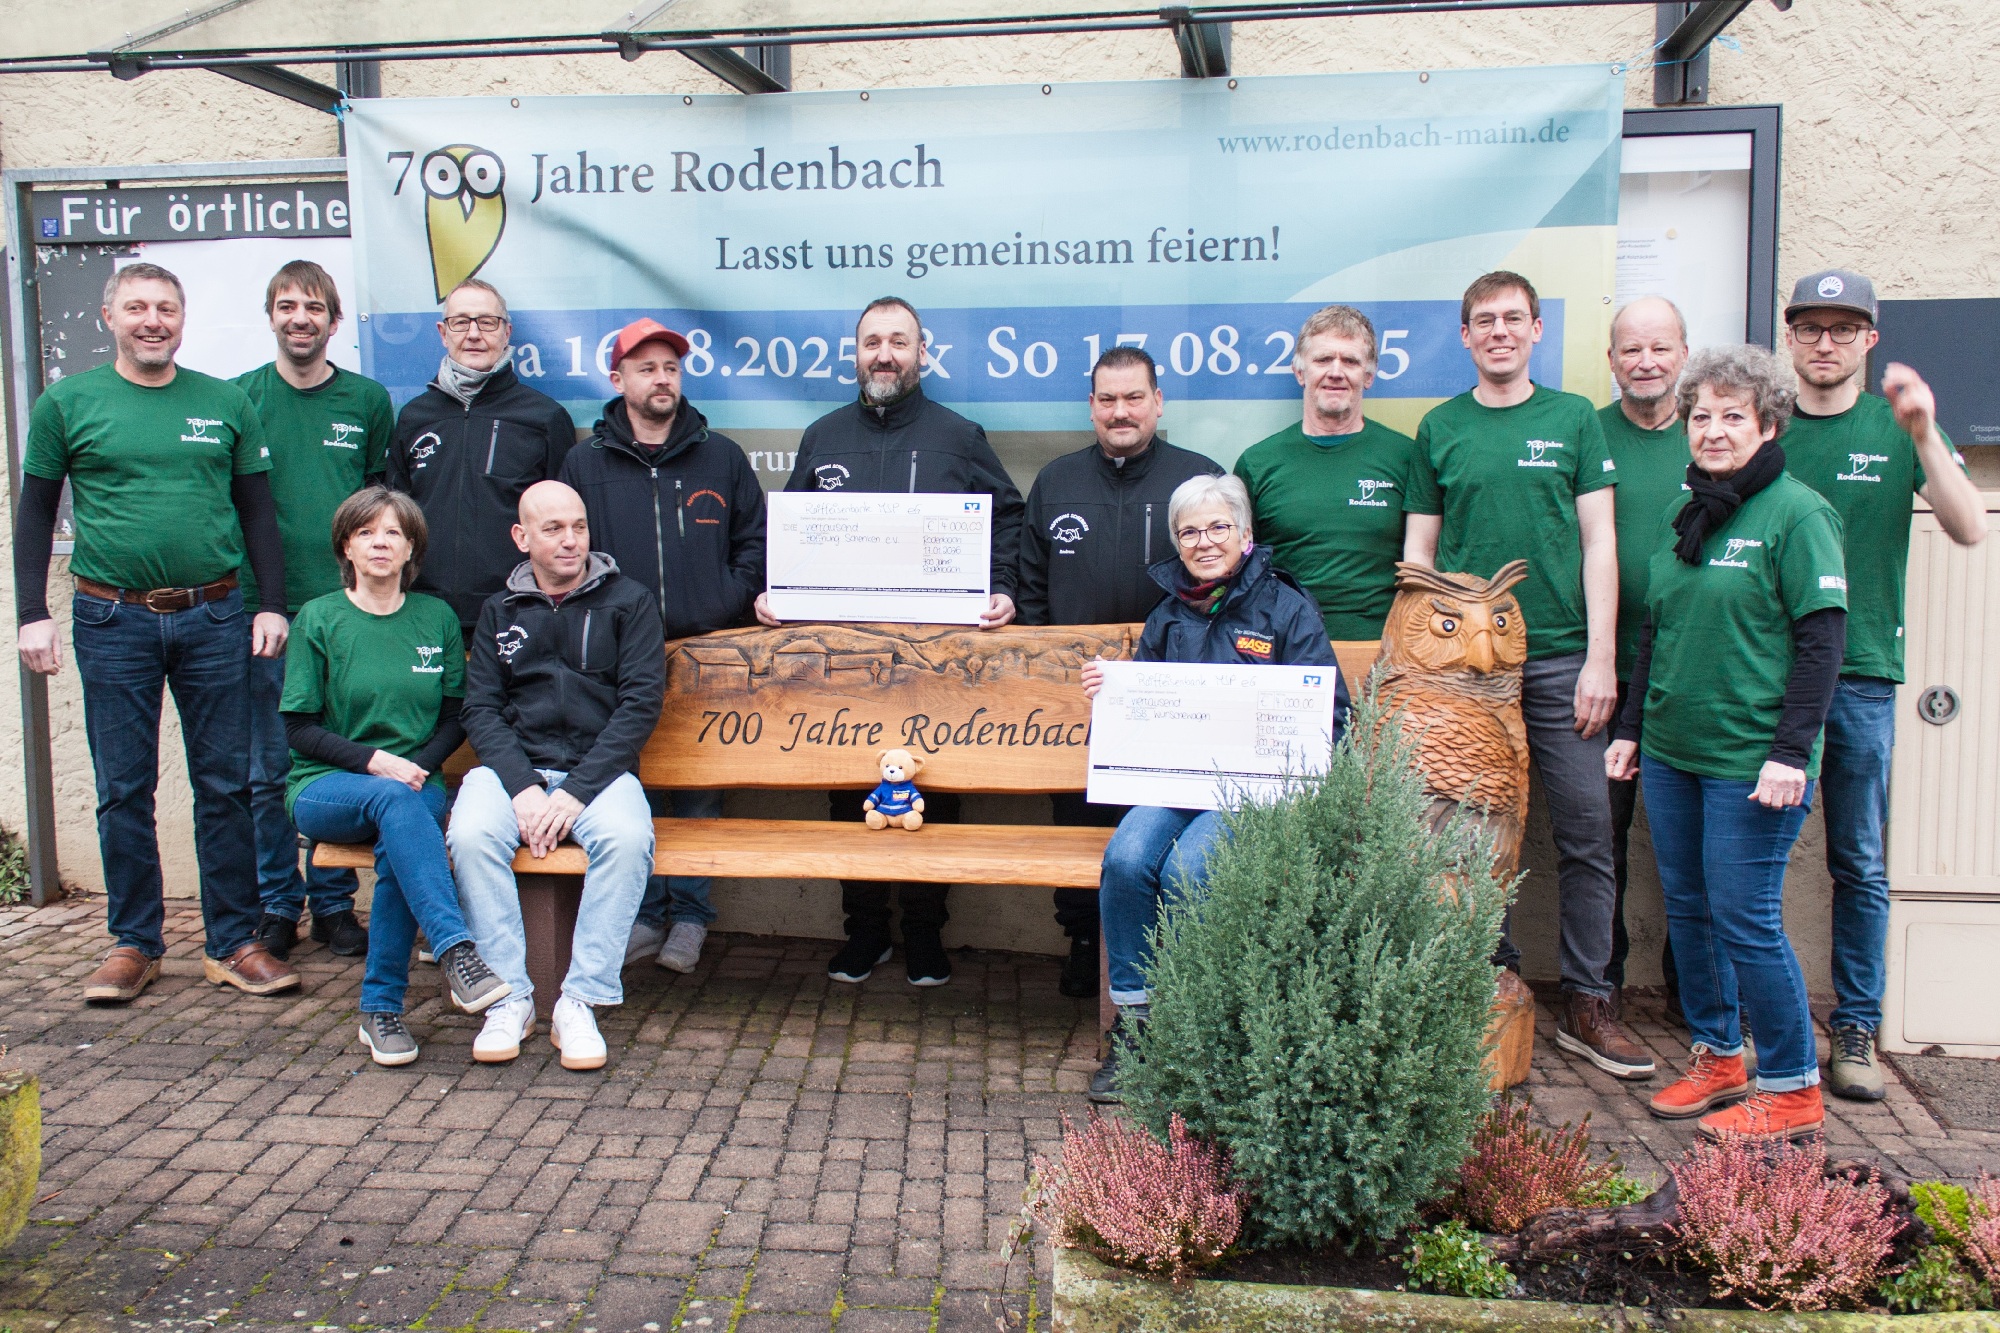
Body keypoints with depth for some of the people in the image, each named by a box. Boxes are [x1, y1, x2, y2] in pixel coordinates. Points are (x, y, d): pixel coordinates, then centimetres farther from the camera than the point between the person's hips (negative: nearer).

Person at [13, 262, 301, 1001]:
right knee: (124, 789, 5)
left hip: (214, 618, 1)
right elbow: (35, 512, 8)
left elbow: (257, 509, 10)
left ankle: (232, 942, 13)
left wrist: (272, 603, 2)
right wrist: (32, 614, 1)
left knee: (225, 785, 4)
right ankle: (134, 942, 18)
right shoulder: (67, 403, 5)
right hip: (112, 621, -1)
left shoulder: (225, 403, 8)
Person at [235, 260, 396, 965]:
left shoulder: (368, 399, 8)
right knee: (270, 768, 4)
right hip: (264, 609, 0)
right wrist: (250, 595, 0)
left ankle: (334, 903, 16)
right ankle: (277, 905, 17)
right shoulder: (239, 398, 5)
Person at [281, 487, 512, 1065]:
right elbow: (299, 727, -1)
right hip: (324, 786, -1)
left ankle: (382, 1009, -23)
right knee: (394, 800, -36)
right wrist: (374, 761, -15)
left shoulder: (437, 618, 8)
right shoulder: (318, 619, 2)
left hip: (413, 785, 1)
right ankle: (456, 954, -46)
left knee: (398, 848, -33)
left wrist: (420, 765, -8)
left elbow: (454, 717, 11)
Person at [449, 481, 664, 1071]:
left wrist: (578, 791, -13)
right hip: (513, 769, 2)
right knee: (471, 835, -30)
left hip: (599, 771, -2)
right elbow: (480, 708, 6)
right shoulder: (499, 611, 16)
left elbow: (641, 701, -3)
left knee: (628, 838, -34)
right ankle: (509, 999, -18)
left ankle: (580, 1002, -23)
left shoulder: (629, 600, 7)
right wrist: (523, 788, -13)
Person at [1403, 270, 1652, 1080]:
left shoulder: (1574, 419, 7)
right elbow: (1418, 552, 10)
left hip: (1560, 657, 0)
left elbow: (1599, 545, 3)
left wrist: (1600, 658, -4)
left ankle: (1586, 1003, 10)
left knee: (1586, 831, 0)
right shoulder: (1439, 429, 9)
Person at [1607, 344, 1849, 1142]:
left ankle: (1791, 1090, 14)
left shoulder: (1798, 514, -8)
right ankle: (1717, 1057, 29)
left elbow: (1821, 641, -12)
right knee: (1687, 910, 13)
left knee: (1745, 920, -2)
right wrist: (1631, 727, 16)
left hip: (1751, 762, -7)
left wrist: (1791, 752, -18)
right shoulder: (1680, 517, 12)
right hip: (1669, 751, 7)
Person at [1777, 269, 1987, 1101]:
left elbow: (1970, 530, -8)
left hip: (1860, 671, -1)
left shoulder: (1896, 428, 4)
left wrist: (1923, 435, -21)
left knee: (1860, 865, 5)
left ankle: (1855, 1030, 16)